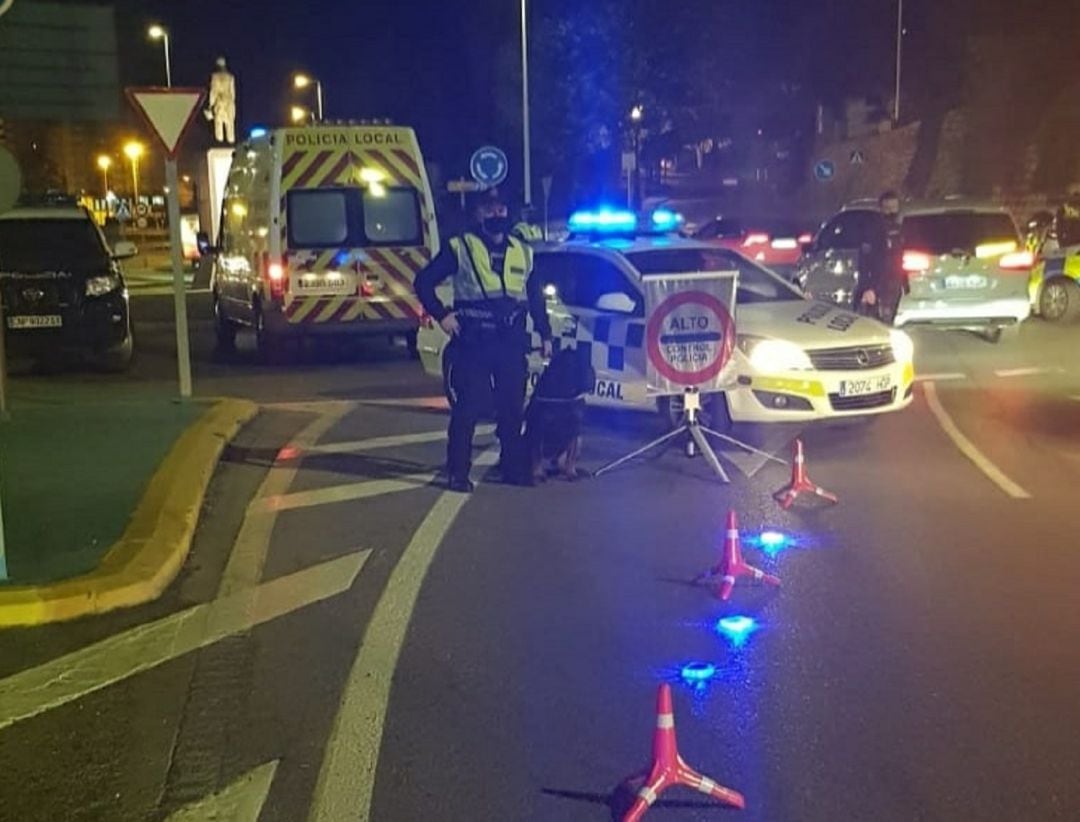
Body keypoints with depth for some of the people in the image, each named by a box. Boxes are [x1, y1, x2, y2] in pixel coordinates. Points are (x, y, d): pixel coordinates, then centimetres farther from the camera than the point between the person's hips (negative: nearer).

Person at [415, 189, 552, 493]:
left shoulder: (523, 252, 15)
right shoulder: (460, 248, 1)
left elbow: (536, 298, 21)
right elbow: (424, 282, 2)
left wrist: (545, 335, 17)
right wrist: (442, 315, -7)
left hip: (511, 344, 4)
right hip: (472, 343, -4)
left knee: (513, 407, 10)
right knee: (467, 408, -5)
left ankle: (511, 465, 23)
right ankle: (458, 472, 1)